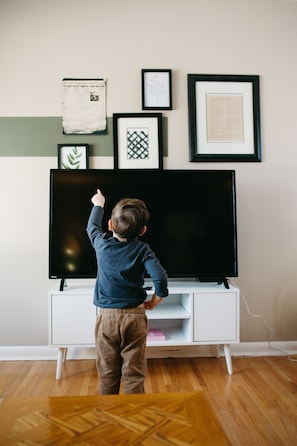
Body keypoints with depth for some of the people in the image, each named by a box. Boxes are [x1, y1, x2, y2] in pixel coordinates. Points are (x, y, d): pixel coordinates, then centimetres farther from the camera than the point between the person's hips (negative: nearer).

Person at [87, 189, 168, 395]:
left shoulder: (102, 244, -2)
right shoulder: (142, 250, -8)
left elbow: (92, 227, 19)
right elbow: (160, 276, -19)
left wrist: (98, 205, 35)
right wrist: (156, 299, -1)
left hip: (107, 317, 2)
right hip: (134, 317, -1)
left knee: (107, 372, 13)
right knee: (134, 372, 9)